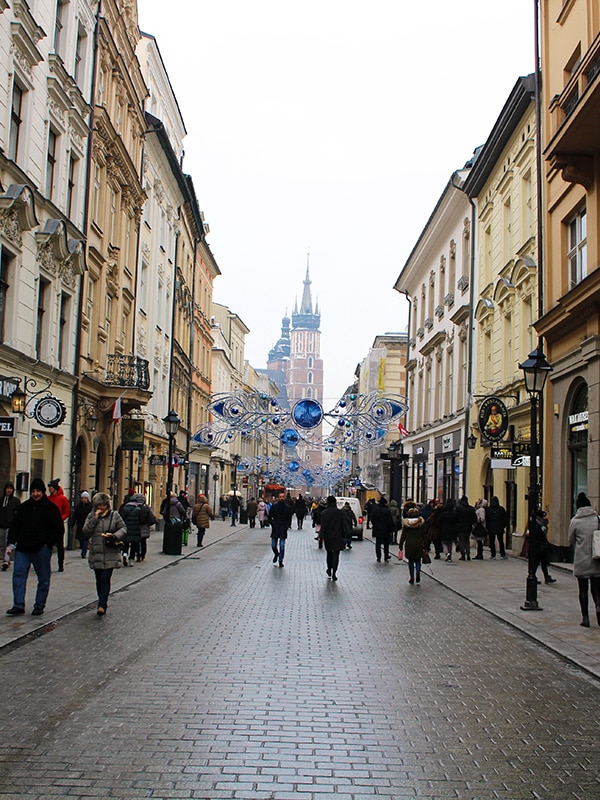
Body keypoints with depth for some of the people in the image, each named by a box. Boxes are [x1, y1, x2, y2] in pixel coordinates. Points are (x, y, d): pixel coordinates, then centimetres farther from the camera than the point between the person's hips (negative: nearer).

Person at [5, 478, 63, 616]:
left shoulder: (51, 508, -3)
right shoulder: (24, 507, 9)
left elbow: (59, 529, -2)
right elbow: (14, 525, 14)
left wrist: (49, 543, -10)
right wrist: (12, 542, 4)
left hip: (41, 550, -3)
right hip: (22, 548, 3)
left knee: (43, 579, 5)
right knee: (18, 575, -3)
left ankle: (39, 606, 16)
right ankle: (18, 606, 3)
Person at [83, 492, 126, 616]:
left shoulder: (115, 515, 3)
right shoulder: (91, 516, 8)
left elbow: (123, 529, 4)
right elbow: (86, 531, -3)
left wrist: (115, 536, -14)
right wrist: (94, 519, -12)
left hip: (110, 554, -3)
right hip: (96, 553, 3)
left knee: (105, 579, -11)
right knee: (99, 580, 10)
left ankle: (102, 605, -14)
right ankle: (103, 603, 23)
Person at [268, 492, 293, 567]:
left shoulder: (287, 507, 3)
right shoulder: (274, 506, 2)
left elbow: (289, 518, 8)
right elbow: (270, 517, 5)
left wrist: (287, 526, -6)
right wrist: (273, 525, -7)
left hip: (283, 530, -1)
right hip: (275, 530, 1)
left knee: (282, 546, -4)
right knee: (273, 545, 5)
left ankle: (280, 560, 7)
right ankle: (276, 554, 35)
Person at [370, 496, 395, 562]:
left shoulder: (374, 510, -2)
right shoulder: (387, 511, -13)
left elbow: (372, 520, 5)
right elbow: (390, 522, -10)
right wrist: (391, 530, -3)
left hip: (377, 530, 2)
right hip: (386, 530, -2)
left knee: (378, 544, 6)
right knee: (386, 544, 12)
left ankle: (378, 557, 4)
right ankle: (386, 557, 18)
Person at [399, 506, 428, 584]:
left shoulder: (406, 523, -4)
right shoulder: (421, 522, -3)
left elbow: (403, 535, -2)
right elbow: (424, 535, 1)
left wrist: (401, 546, 3)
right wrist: (425, 546, 8)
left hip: (409, 544, 0)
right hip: (419, 544, 0)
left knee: (411, 561, 12)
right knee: (418, 560, 13)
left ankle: (412, 578, 12)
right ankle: (418, 572, -15)